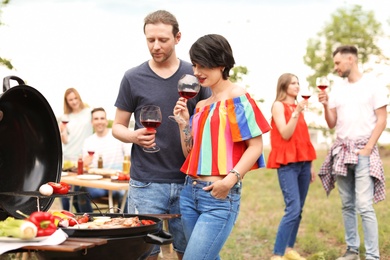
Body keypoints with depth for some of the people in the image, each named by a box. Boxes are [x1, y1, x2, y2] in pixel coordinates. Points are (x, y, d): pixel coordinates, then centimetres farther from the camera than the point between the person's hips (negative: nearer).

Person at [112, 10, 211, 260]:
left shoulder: (195, 76, 3)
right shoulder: (133, 78, 1)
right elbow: (118, 126, 6)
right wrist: (133, 136, -15)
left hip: (188, 181, 1)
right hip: (146, 182, -1)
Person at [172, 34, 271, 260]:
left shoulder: (237, 97, -6)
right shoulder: (201, 105, 16)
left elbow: (256, 146, -11)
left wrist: (231, 178, -22)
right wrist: (184, 122, 3)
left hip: (220, 196, -8)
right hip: (190, 192, 8)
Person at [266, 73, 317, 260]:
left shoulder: (298, 106, 16)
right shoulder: (278, 106, -3)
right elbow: (285, 135, -14)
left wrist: (310, 164, 16)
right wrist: (296, 112, -21)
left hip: (302, 162, 7)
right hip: (287, 163, -7)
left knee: (298, 210, 6)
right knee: (293, 209, -15)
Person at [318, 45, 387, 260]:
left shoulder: (373, 85, -3)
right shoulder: (337, 90, 11)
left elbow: (381, 120, -5)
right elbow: (332, 124, 12)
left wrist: (368, 148, -11)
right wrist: (325, 105, -5)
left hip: (364, 150, -5)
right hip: (341, 150, 5)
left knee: (364, 205, -13)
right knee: (347, 205, 7)